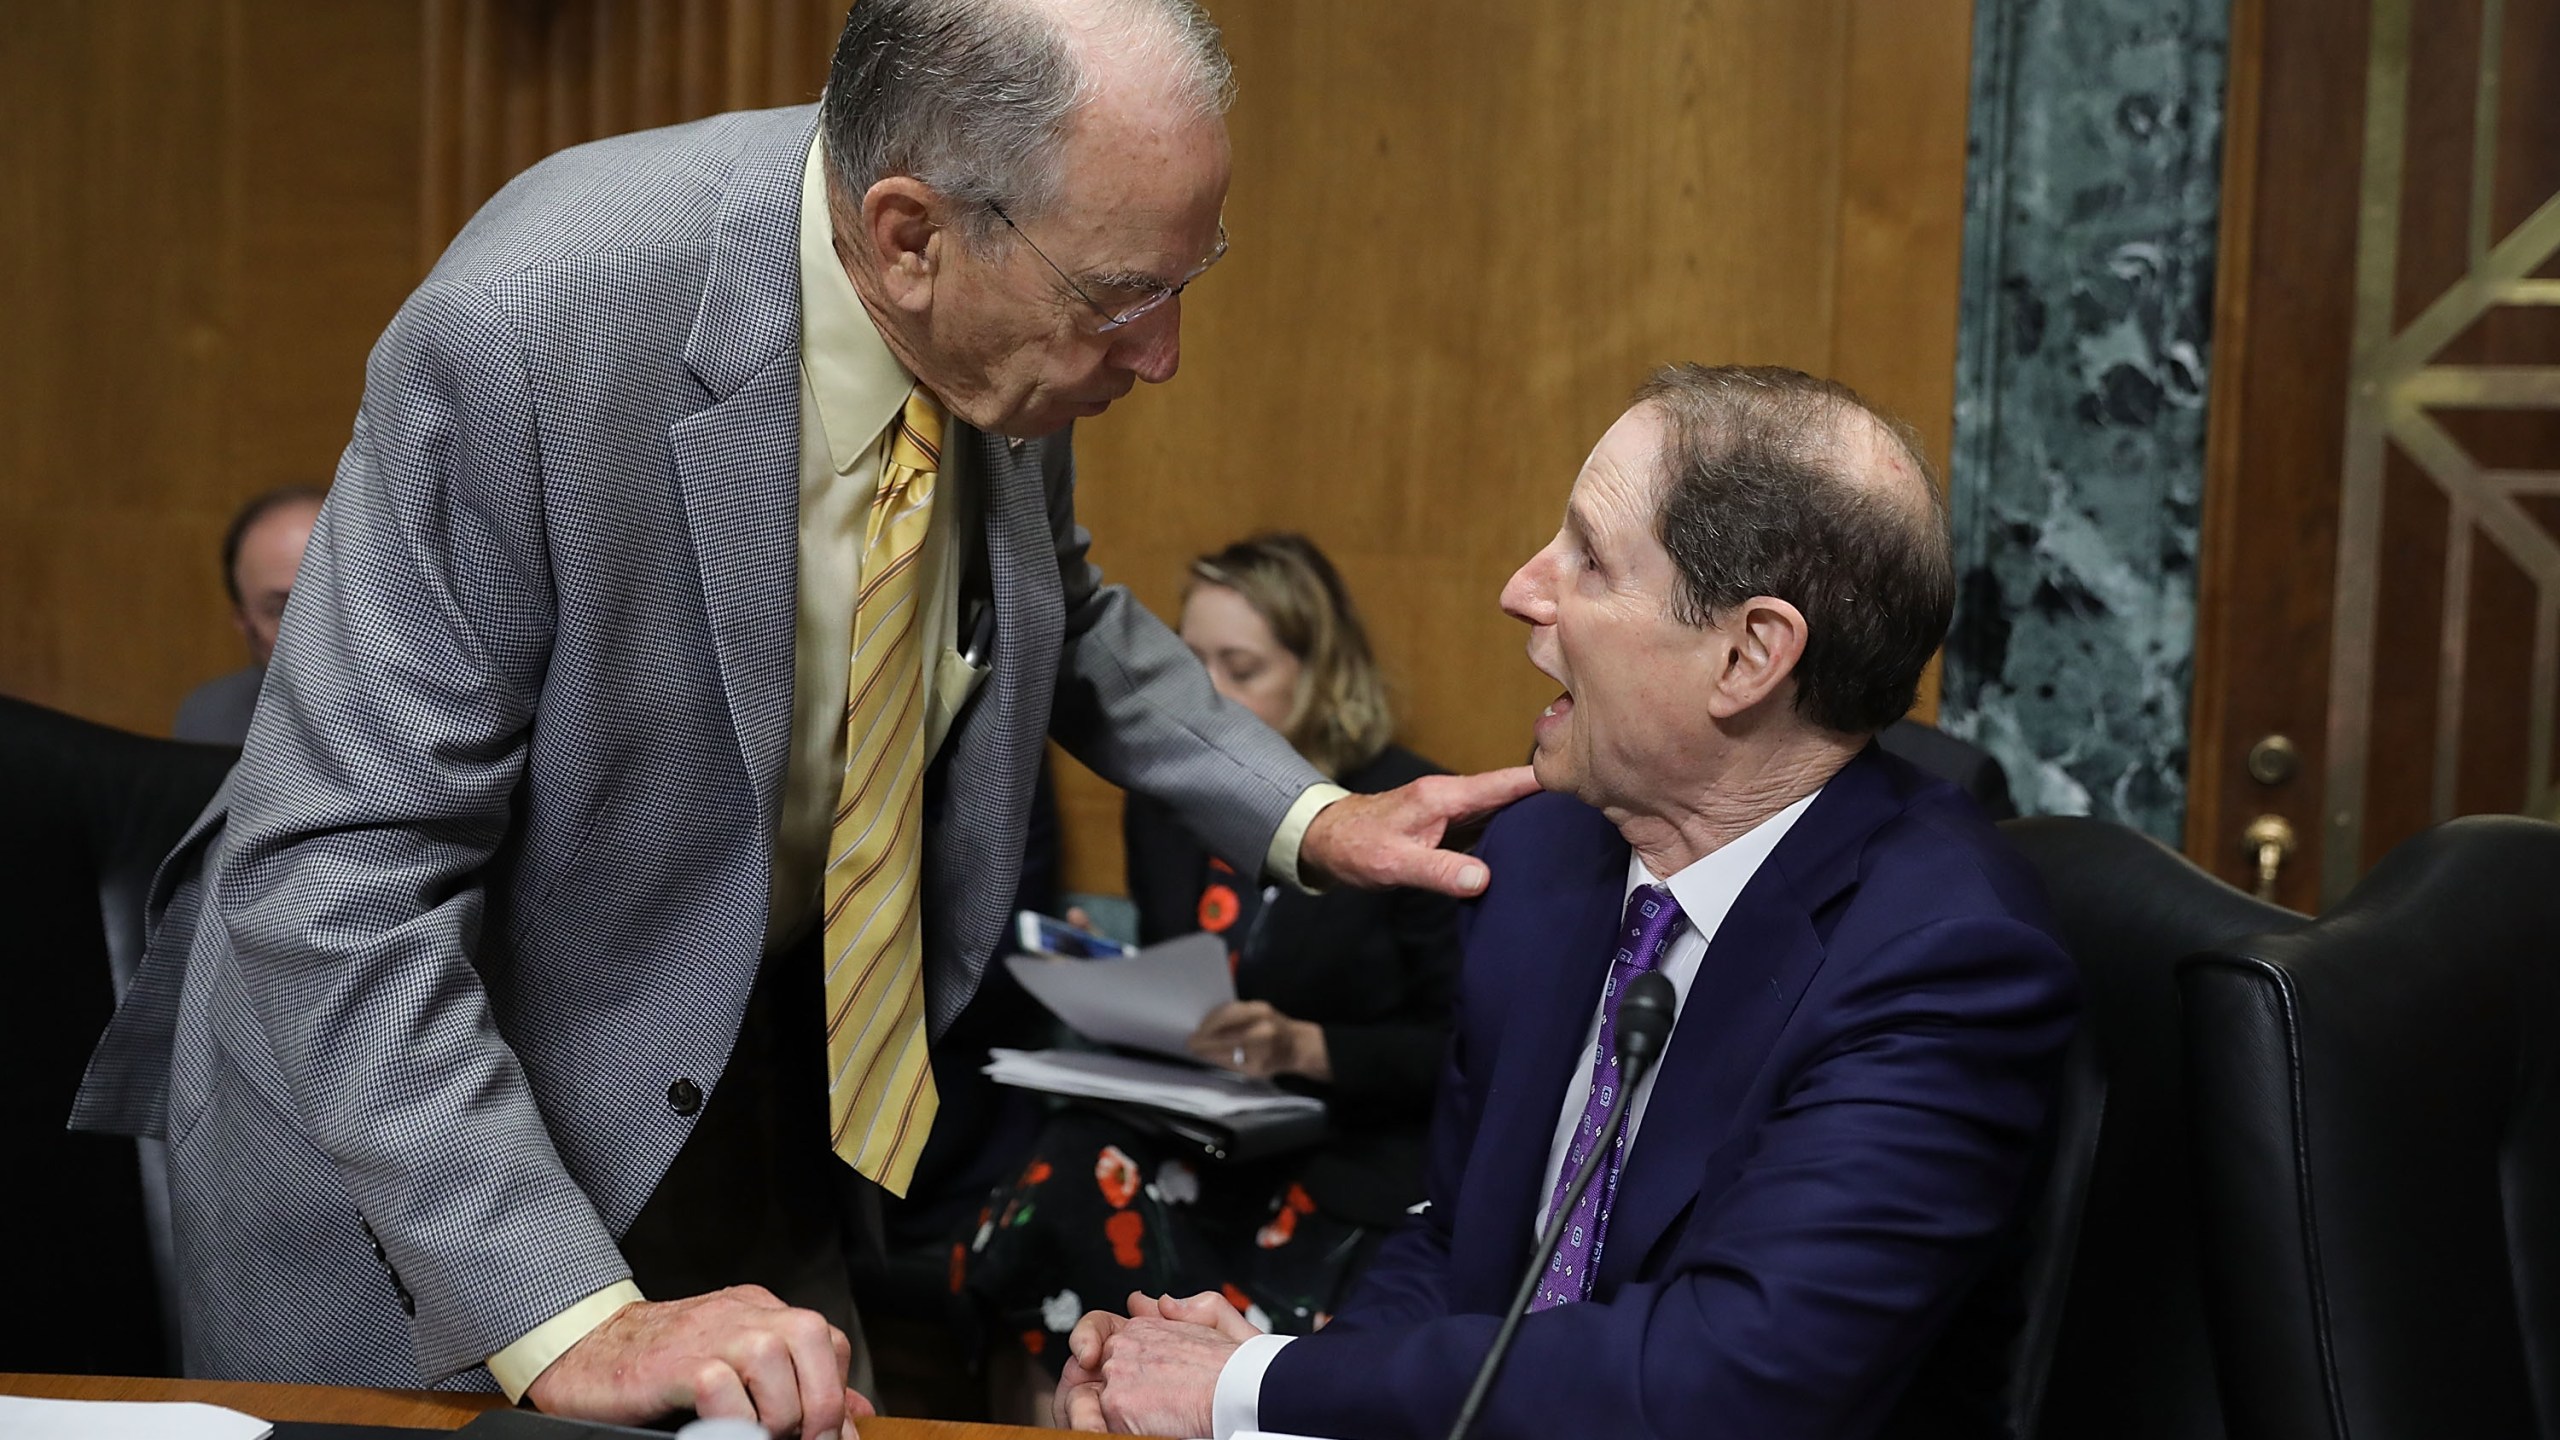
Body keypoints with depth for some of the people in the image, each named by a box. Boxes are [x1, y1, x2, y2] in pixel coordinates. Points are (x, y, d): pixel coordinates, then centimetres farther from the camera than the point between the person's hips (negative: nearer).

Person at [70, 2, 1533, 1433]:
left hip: (775, 1086, 6)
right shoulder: (530, 328, -31)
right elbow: (340, 874, -30)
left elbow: (1058, 610, 11)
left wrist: (1303, 819, -3)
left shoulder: (1007, 322, -12)